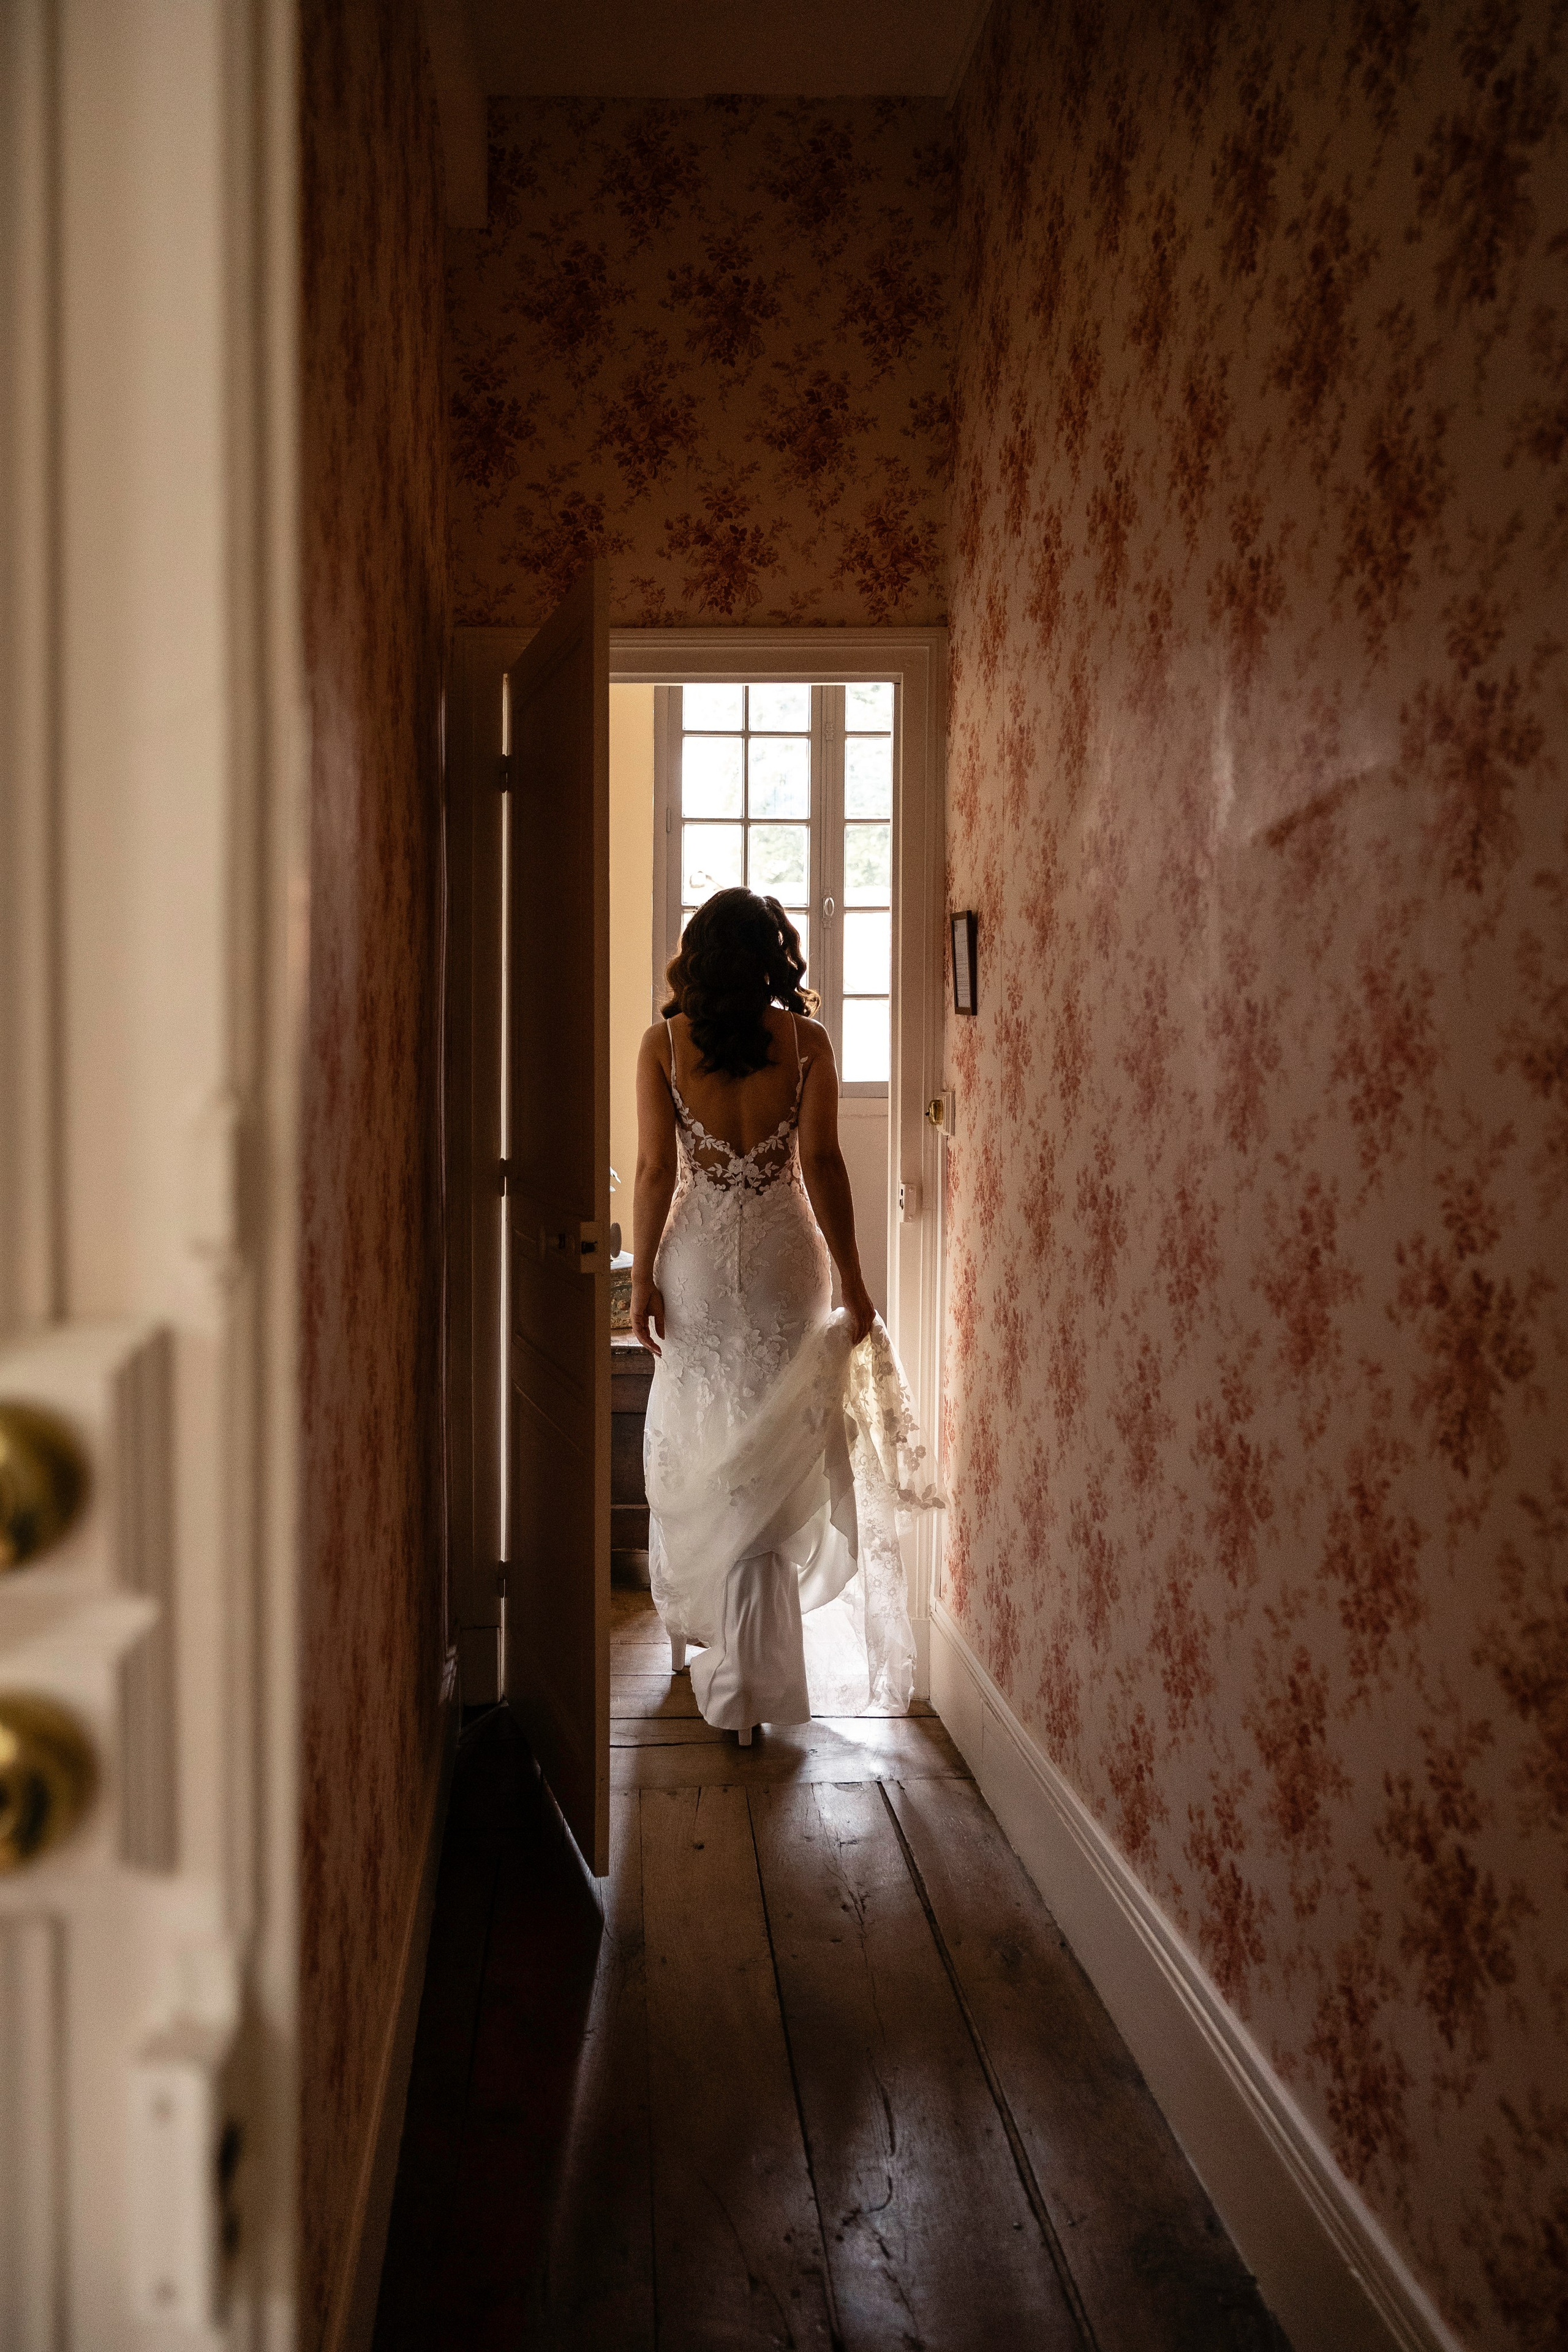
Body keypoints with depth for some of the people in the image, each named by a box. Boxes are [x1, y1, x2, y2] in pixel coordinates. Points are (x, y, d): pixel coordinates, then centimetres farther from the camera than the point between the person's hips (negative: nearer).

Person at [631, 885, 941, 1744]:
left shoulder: (663, 1044, -4)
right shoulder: (805, 1041, -5)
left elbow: (655, 1169, -5)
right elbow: (822, 1165, -7)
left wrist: (642, 1276, 2)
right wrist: (851, 1280, -2)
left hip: (697, 1262, 1)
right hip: (784, 1261, -1)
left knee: (696, 1447, 17)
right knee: (775, 1457, 5)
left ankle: (694, 1623, 31)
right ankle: (750, 1675, 7)